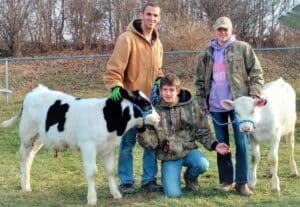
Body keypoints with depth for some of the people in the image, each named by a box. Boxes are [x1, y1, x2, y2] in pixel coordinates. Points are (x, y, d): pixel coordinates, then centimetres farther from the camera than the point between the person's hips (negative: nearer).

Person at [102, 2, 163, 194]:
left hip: (150, 100, 7)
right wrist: (116, 86, -30)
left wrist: (159, 80, 2)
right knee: (128, 142, 1)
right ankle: (126, 181, 10)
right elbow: (115, 68, -16)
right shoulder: (127, 38, -11)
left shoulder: (157, 43, 12)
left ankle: (149, 179, 20)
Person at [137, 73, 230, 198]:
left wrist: (214, 145, -10)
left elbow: (202, 131, 5)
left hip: (189, 150, 1)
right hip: (169, 156, -1)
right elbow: (151, 143, -6)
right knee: (173, 193, -19)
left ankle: (190, 177, 5)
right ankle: (169, 177, 19)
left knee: (203, 164, -32)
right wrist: (142, 129, -24)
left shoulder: (191, 105, -2)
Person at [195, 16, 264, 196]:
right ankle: (226, 180, 17)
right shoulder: (208, 54, 9)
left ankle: (242, 182, 4)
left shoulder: (243, 48, 0)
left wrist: (254, 94, -12)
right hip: (216, 106, 3)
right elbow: (200, 80, 13)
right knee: (221, 144, 8)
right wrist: (202, 101, 6)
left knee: (241, 142, -3)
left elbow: (256, 72, -3)